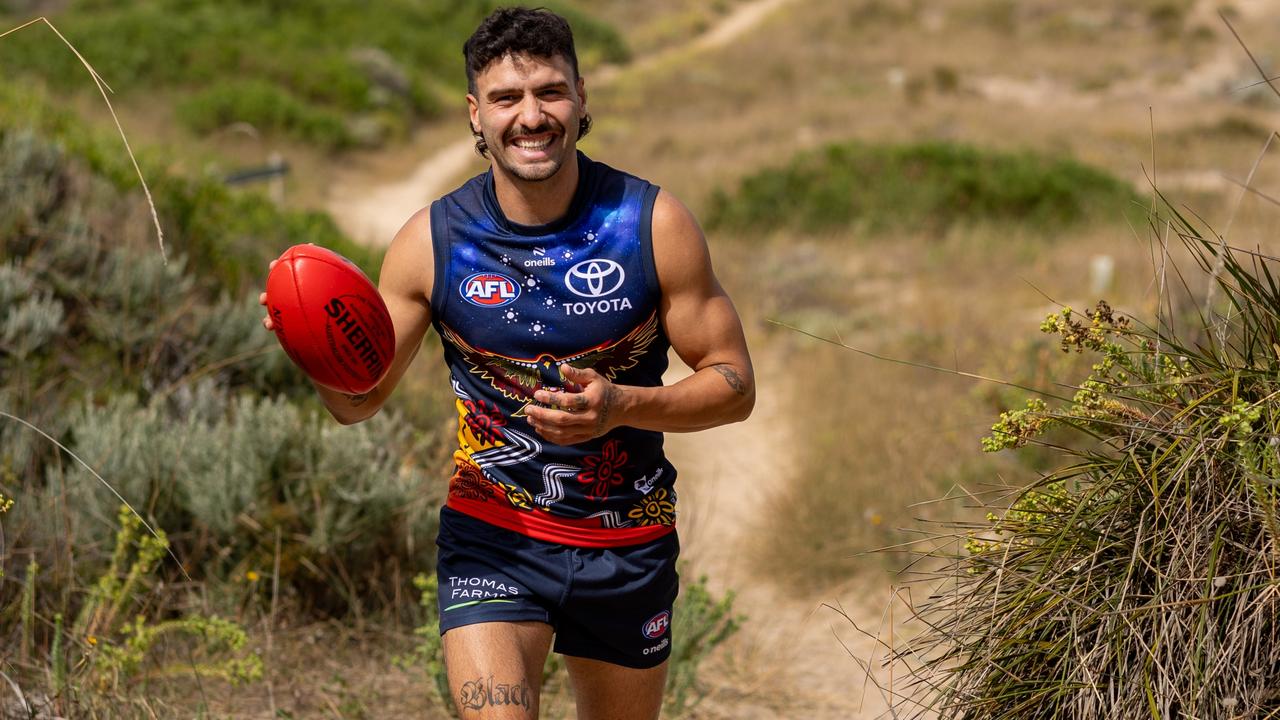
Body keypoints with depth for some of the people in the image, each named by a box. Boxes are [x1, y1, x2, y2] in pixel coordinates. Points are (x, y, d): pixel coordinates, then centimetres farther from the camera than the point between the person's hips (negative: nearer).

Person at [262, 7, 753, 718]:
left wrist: (622, 405, -24)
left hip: (627, 545, 1)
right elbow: (359, 400, 0)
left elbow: (733, 384, -6)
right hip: (491, 536, -1)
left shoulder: (653, 224, -11)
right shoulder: (431, 241, -10)